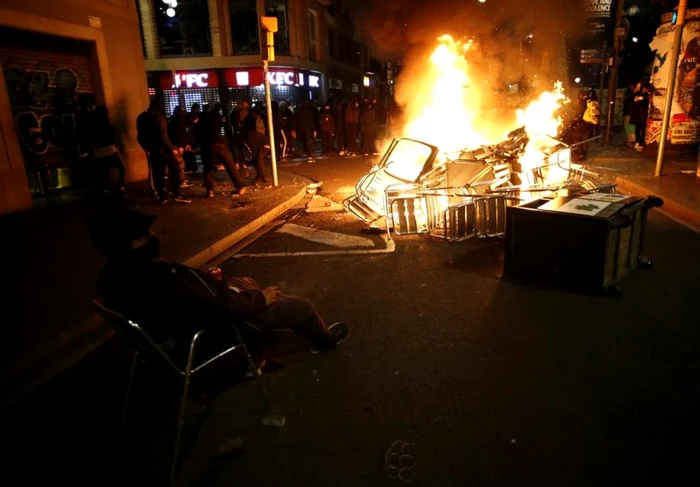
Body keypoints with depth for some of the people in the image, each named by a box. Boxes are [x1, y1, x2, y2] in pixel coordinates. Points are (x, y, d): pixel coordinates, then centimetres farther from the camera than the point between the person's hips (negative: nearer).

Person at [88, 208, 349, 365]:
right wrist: (258, 299, -15)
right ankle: (324, 341, 35)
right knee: (302, 306, 4)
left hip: (184, 324, 9)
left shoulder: (115, 274, -11)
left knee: (244, 283, 30)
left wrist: (222, 284, 6)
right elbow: (221, 312, -32)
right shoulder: (158, 283, -41)